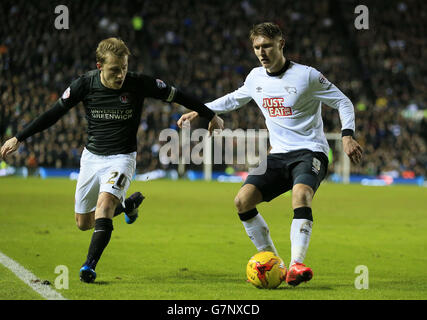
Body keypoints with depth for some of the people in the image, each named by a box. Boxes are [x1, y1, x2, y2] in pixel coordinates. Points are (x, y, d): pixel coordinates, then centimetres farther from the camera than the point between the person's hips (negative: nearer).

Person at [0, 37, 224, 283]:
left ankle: (90, 265, -28)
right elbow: (54, 114, -1)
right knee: (83, 223, 10)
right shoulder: (85, 84, -10)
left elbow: (176, 96, -3)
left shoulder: (139, 84, -15)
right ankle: (129, 204, 38)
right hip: (92, 156, 4)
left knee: (104, 202, -30)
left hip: (122, 157, -4)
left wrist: (210, 115, 6)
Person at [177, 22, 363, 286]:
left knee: (301, 194, -36)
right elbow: (234, 99, 30)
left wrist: (348, 136, -16)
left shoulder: (306, 76, -9)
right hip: (278, 155, 6)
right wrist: (200, 111, 27)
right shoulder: (256, 78, 8)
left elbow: (343, 103, -2)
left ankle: (296, 265, -43)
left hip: (310, 152, -6)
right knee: (242, 201, -13)